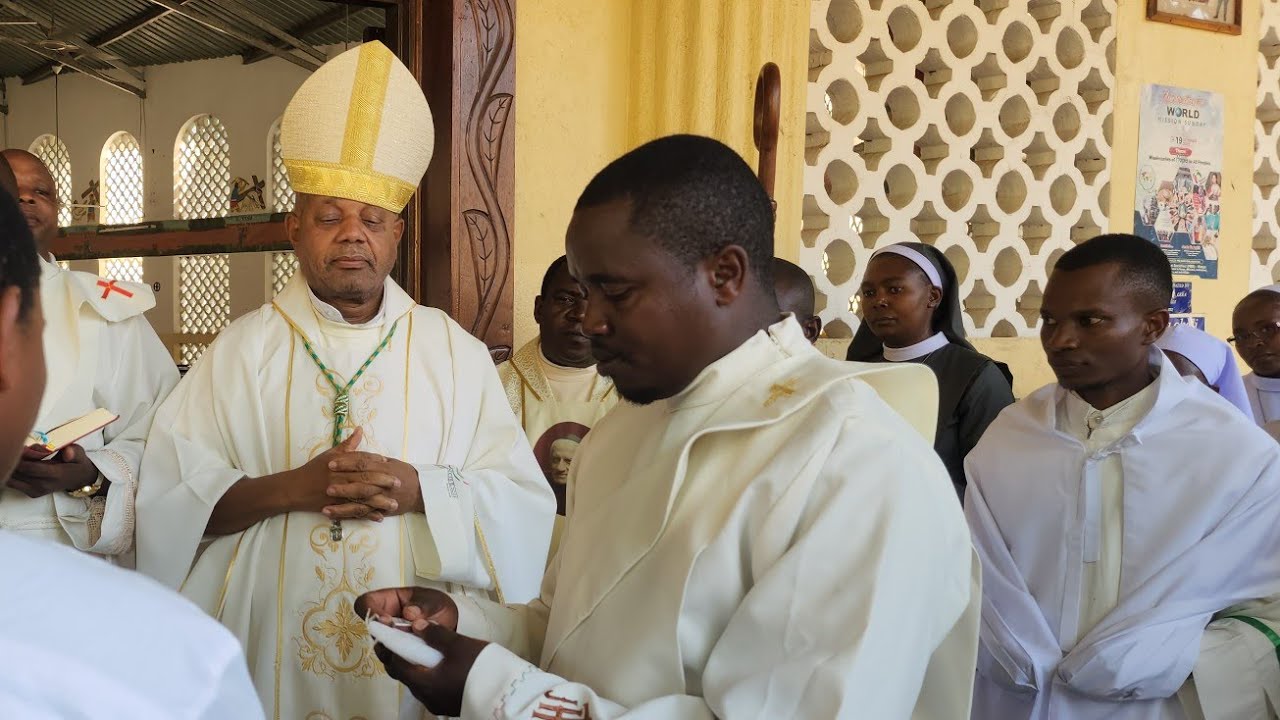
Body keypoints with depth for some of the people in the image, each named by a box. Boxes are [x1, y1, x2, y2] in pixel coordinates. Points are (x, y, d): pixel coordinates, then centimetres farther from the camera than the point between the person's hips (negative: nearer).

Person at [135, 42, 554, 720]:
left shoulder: (455, 352, 2)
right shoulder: (240, 350, 2)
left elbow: (523, 507, -3)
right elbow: (167, 499, -5)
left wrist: (419, 489, -18)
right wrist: (288, 489, -17)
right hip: (269, 658, 0)